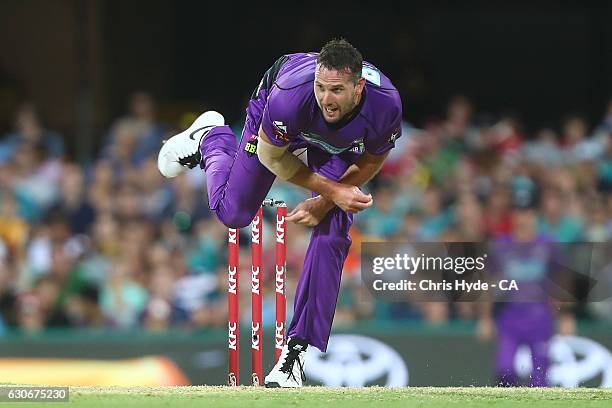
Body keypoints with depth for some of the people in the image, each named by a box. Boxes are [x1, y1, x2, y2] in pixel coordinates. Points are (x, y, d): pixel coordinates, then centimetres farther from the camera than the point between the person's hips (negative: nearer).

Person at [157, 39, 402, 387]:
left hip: (339, 144, 1)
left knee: (332, 235, -12)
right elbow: (271, 155, -24)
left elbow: (372, 161, -15)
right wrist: (331, 191, -29)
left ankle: (296, 349, -4)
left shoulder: (385, 106, -40)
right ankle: (211, 139, 41)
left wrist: (324, 203, -20)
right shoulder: (290, 96, -47)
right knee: (233, 211, 9)